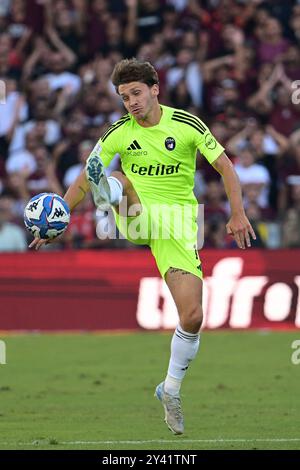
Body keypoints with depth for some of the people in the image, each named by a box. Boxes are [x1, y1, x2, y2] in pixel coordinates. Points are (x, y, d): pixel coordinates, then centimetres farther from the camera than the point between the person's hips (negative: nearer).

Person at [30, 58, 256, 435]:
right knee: (117, 177, -32)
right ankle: (110, 192, -71)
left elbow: (225, 167, 0)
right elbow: (82, 181, 3)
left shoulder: (186, 125, -4)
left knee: (192, 315, -9)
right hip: (137, 215, 1)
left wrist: (238, 215, -10)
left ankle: (171, 390, 11)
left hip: (177, 222, -1)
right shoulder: (119, 133, 0)